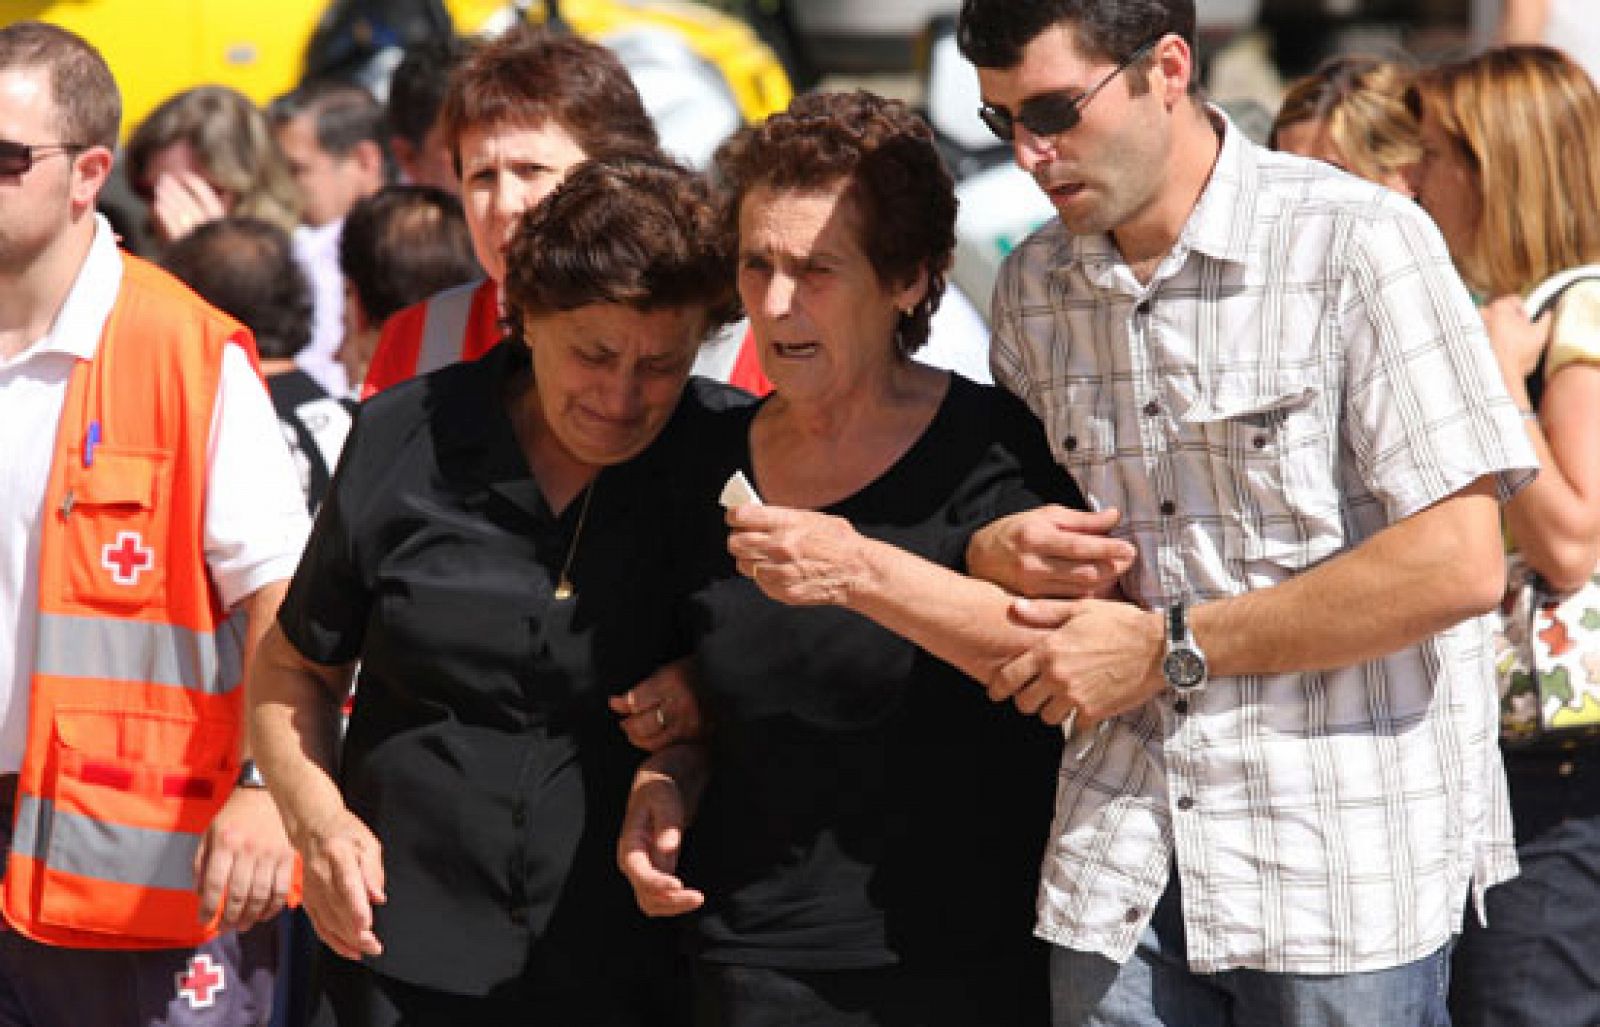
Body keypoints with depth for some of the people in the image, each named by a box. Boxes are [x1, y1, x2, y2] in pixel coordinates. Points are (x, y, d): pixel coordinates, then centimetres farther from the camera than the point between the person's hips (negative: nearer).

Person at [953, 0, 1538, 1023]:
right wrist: (997, 556, -3)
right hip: (1122, 861, 5)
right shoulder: (1032, 287, 10)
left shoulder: (1359, 241, -9)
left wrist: (1168, 648, -12)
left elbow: (1458, 565, -15)